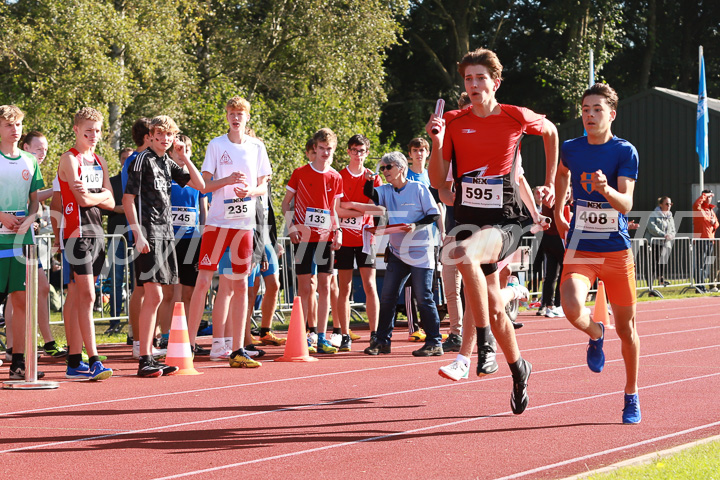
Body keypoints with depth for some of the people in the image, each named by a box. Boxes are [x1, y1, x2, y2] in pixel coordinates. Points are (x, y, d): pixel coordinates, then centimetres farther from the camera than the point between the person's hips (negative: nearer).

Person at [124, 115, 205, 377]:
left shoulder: (169, 164, 16)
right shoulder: (143, 160, -5)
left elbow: (200, 185, 16)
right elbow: (128, 199, -9)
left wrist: (184, 157, 8)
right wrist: (138, 234, -16)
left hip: (166, 232, 8)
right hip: (149, 233, -8)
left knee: (152, 297, 10)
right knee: (154, 296, -12)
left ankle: (148, 357, 15)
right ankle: (144, 361, -10)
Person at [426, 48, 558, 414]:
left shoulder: (516, 118, -2)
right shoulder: (453, 122, 4)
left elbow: (550, 131, 20)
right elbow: (437, 181, 5)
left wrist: (550, 184, 19)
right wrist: (437, 143, -12)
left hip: (505, 221, -4)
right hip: (467, 217, 4)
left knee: (465, 255, -37)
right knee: (494, 308, 9)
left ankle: (485, 344, -28)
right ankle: (518, 369, 33)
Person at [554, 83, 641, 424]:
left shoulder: (625, 152, -7)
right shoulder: (571, 149, 3)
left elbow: (626, 204, -18)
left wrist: (606, 189, -37)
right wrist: (558, 211, 28)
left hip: (617, 250, -1)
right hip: (580, 248, 1)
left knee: (625, 328, 7)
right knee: (572, 309, -25)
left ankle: (631, 396, 27)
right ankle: (595, 335, 11)